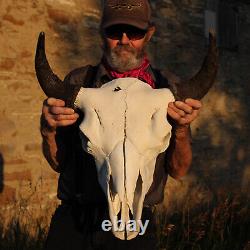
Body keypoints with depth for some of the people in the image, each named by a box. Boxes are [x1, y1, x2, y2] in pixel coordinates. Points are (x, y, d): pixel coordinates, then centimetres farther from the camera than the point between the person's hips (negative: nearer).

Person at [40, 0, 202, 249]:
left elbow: (178, 171, 1)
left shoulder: (166, 90, 1)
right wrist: (48, 130, -15)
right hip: (72, 221, 1)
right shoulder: (78, 81, 2)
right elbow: (58, 163, 4)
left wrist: (181, 130, -16)